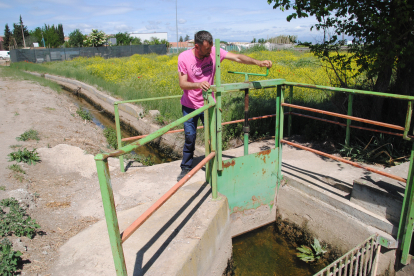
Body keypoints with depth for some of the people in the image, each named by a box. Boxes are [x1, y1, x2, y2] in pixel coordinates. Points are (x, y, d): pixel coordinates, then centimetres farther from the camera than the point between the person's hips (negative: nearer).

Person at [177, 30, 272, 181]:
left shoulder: (214, 52, -12)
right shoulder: (184, 57, -17)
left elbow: (237, 57, -15)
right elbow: (182, 83, -20)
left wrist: (257, 62, -29)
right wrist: (198, 84, -40)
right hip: (189, 105, -1)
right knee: (189, 137, 4)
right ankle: (186, 168, 25)